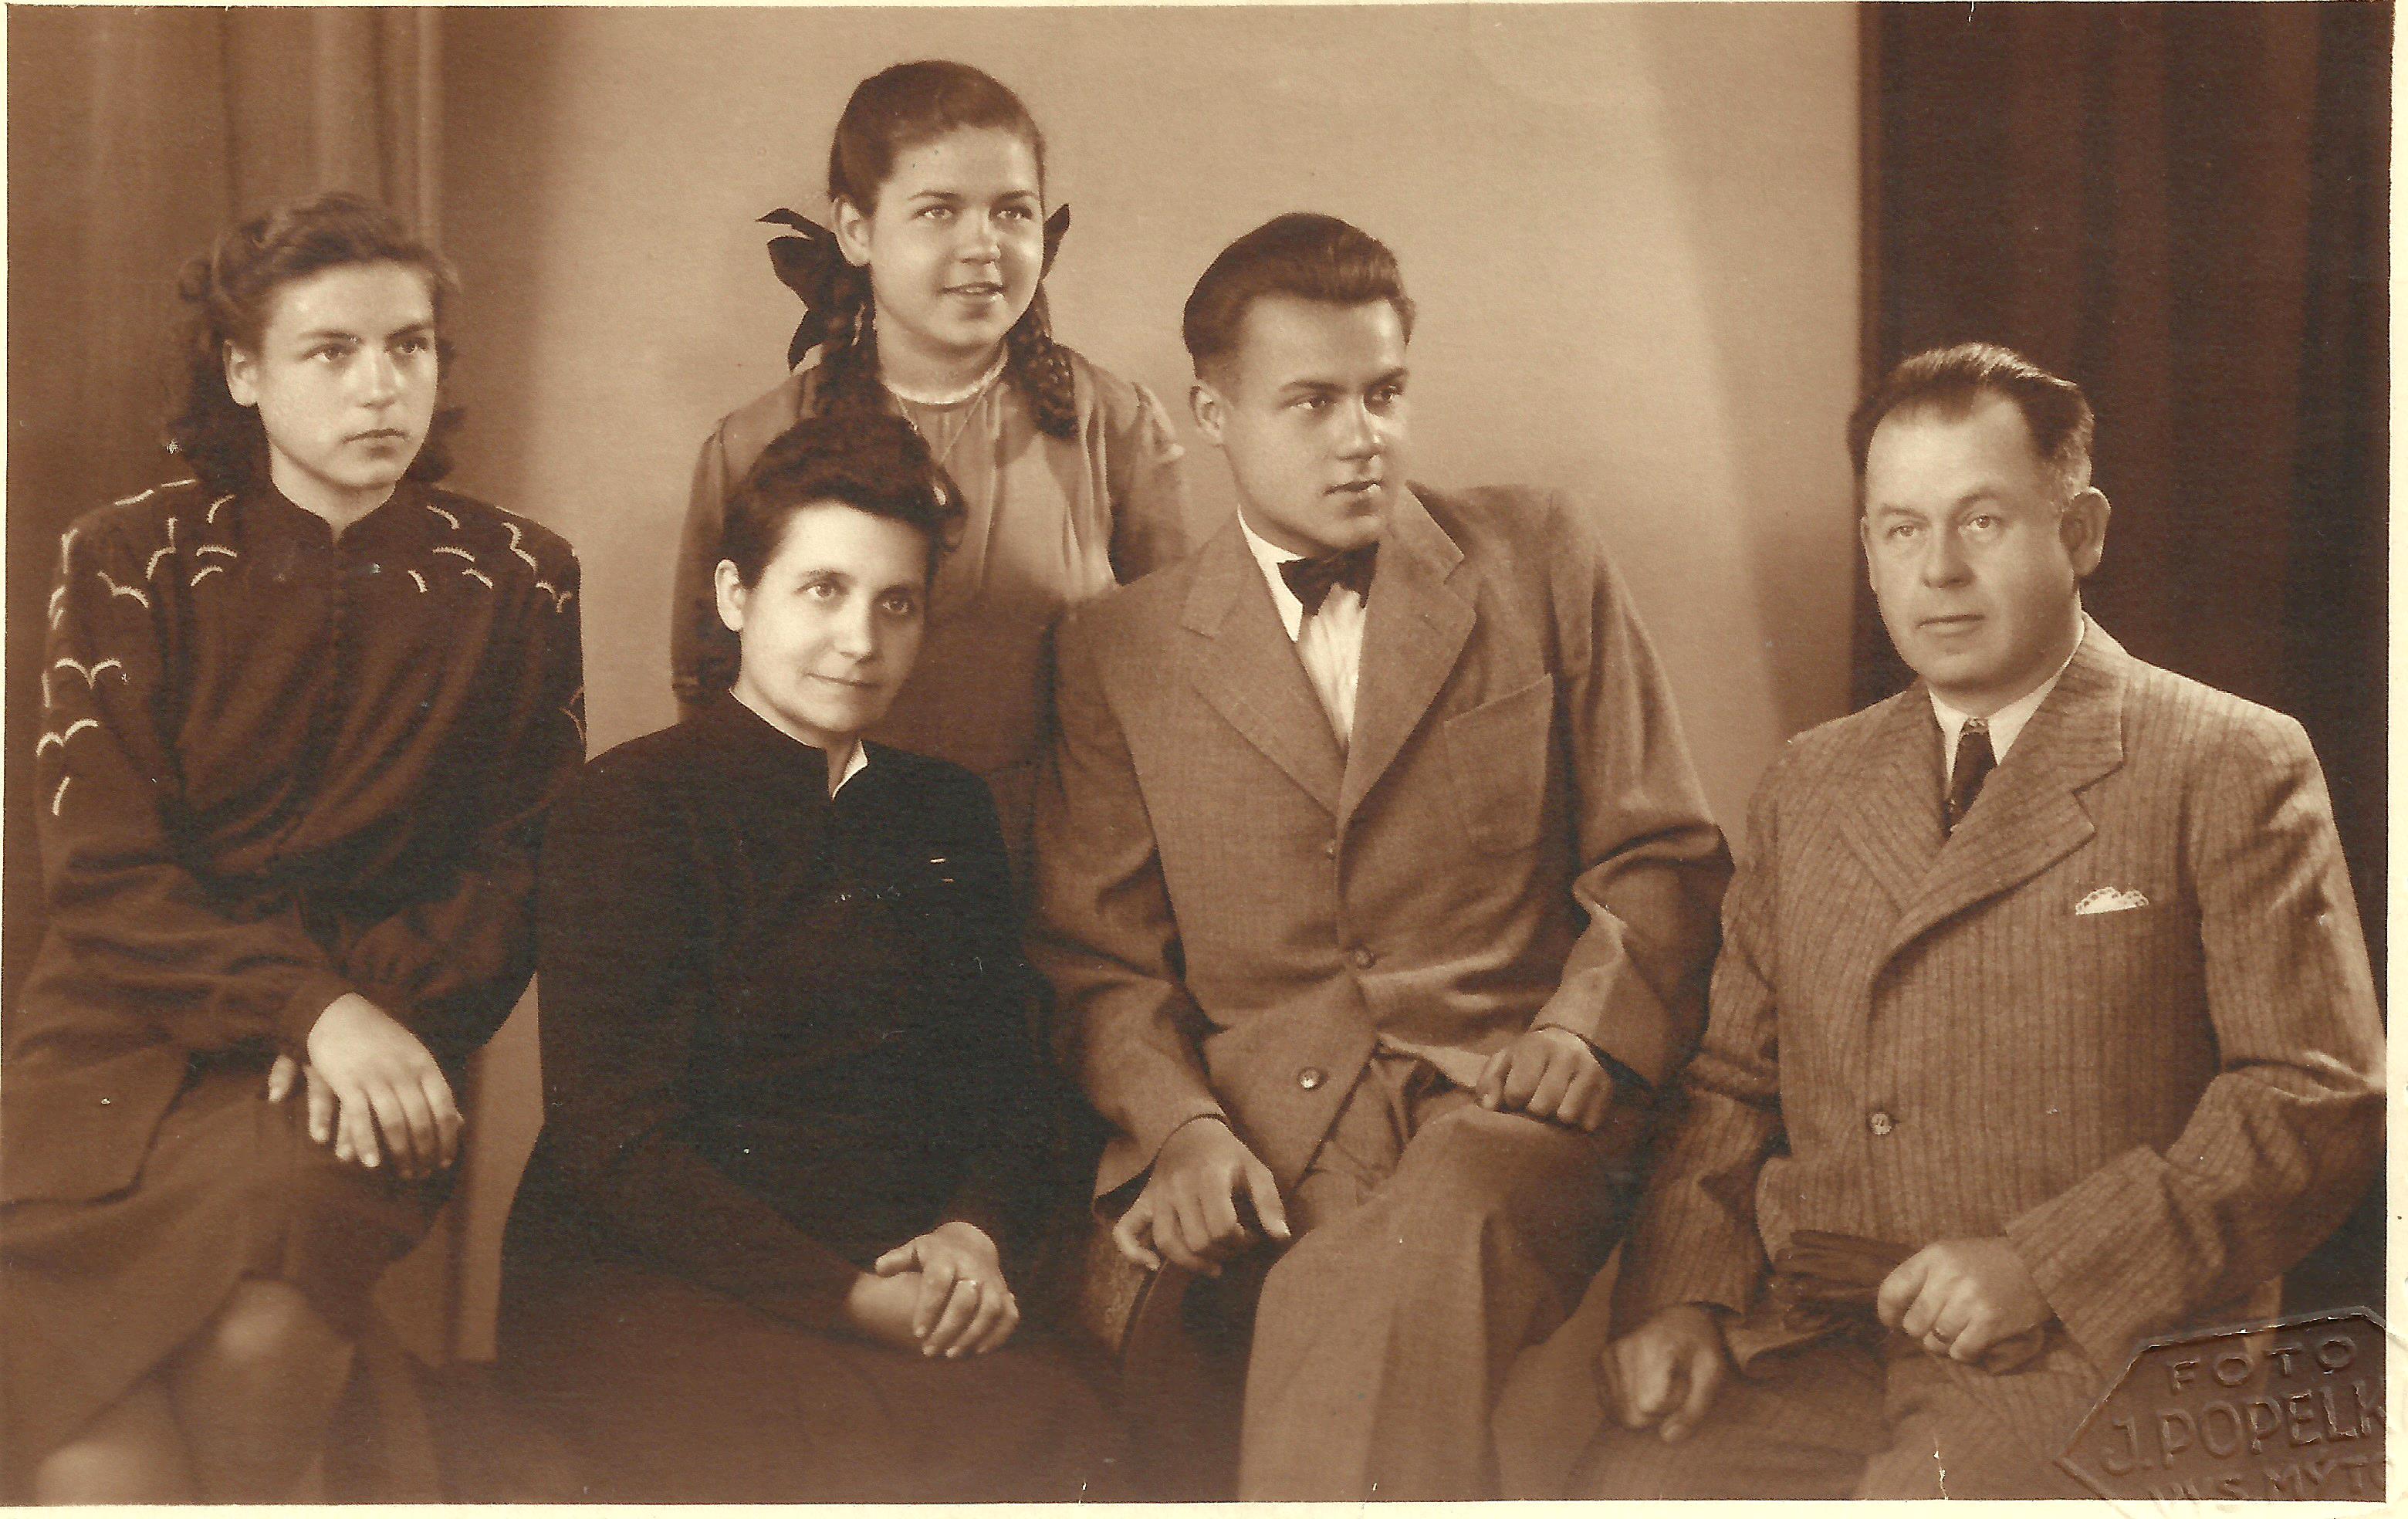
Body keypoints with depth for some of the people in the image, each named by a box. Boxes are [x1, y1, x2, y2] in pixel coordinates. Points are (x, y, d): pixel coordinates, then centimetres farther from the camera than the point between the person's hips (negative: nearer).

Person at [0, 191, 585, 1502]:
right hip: (129, 1024, 0)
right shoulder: (131, 562, 4)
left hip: (383, 1029, 0)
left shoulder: (517, 585, 7)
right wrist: (313, 1005, -18)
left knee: (270, 1310, -30)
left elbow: (524, 862, 5)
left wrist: (379, 1008, -14)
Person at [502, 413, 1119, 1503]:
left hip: (894, 1280, 5)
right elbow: (611, 1138, -8)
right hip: (643, 1287, -5)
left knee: (1057, 1435, -26)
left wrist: (975, 1228, -4)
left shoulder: (948, 815, 16)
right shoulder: (629, 807, -2)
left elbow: (1003, 1084, 20)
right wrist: (847, 1296, -16)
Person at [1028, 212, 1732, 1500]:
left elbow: (1663, 858, 13)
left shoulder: (1538, 561, 14)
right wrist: (1182, 1129, -8)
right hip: (1256, 1141, 1)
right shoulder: (1121, 649, 14)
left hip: (1501, 1113, 0)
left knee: (1405, 1270, -36)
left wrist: (1586, 1027, -6)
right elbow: (1098, 955, 12)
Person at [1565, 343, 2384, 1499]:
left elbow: (2323, 1095, -4)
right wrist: (1683, 1294, -1)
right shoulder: (1808, 786, 18)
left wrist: (2046, 1264, -13)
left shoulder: (2233, 766, 2)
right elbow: (1733, 1085, 18)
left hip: (2088, 1351, -4)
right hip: (1814, 1348, 4)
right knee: (1620, 1485, -20)